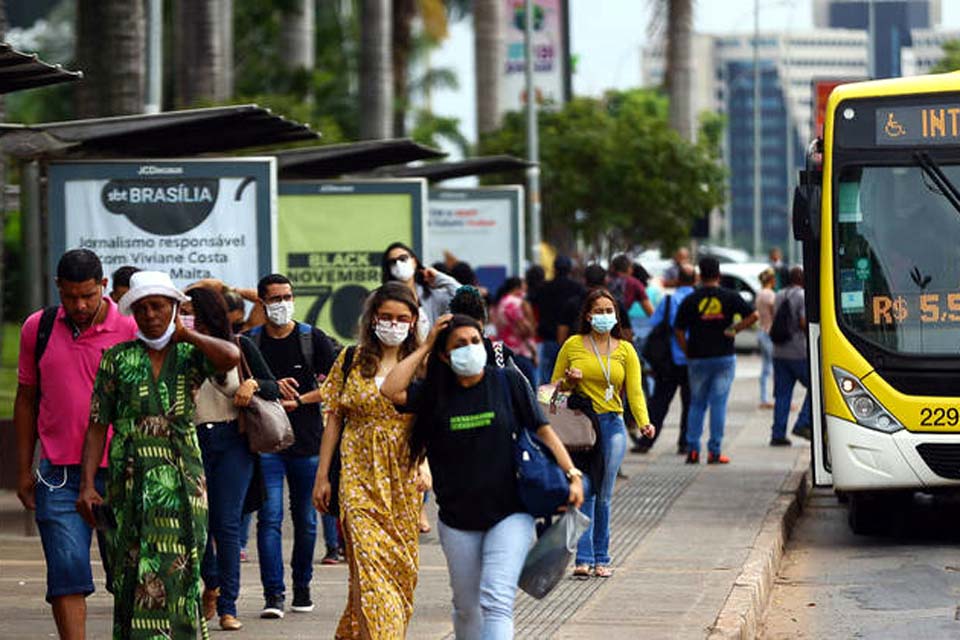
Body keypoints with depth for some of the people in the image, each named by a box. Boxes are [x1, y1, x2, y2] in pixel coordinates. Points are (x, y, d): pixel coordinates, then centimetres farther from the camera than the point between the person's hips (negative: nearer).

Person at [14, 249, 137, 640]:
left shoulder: (131, 329, -2)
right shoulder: (38, 328, 6)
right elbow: (26, 400, 14)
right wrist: (24, 471, 11)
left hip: (119, 472, -1)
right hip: (59, 474, 1)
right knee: (67, 571, -7)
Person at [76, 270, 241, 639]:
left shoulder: (191, 356, 6)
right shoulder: (118, 359, 6)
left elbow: (231, 357, -18)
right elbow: (97, 426, 4)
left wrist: (184, 333, -5)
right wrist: (87, 484, -5)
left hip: (181, 476, 0)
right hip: (130, 480, 0)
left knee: (177, 573, -2)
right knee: (133, 576, -2)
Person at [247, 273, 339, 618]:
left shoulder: (313, 338, 4)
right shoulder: (249, 342, 4)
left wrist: (299, 400, -10)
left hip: (307, 442, 1)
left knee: (305, 519, 7)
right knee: (270, 517, -10)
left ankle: (302, 586, 22)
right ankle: (273, 593, -12)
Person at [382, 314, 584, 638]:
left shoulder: (508, 381, 0)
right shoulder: (435, 392, 4)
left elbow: (542, 430, 2)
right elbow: (390, 391, -12)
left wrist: (572, 475, -7)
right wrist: (424, 347, -5)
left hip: (509, 513, -3)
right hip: (458, 519, 3)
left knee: (496, 600, -17)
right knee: (466, 608, 13)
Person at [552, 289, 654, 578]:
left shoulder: (625, 350, 10)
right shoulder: (573, 345, 6)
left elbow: (634, 391, 2)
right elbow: (554, 386, 14)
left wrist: (644, 422, -15)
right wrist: (568, 381, -9)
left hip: (612, 425, 2)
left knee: (604, 496, 1)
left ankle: (601, 559, 9)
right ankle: (583, 558, -14)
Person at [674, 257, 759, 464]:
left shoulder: (690, 300, 0)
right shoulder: (730, 297, 0)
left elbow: (678, 330, -1)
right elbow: (752, 315, -5)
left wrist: (688, 353, 7)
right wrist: (734, 329, 1)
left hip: (698, 359, 1)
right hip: (724, 357, -1)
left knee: (697, 404, 11)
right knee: (719, 403, 2)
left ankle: (692, 449, 3)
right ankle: (715, 451, -1)